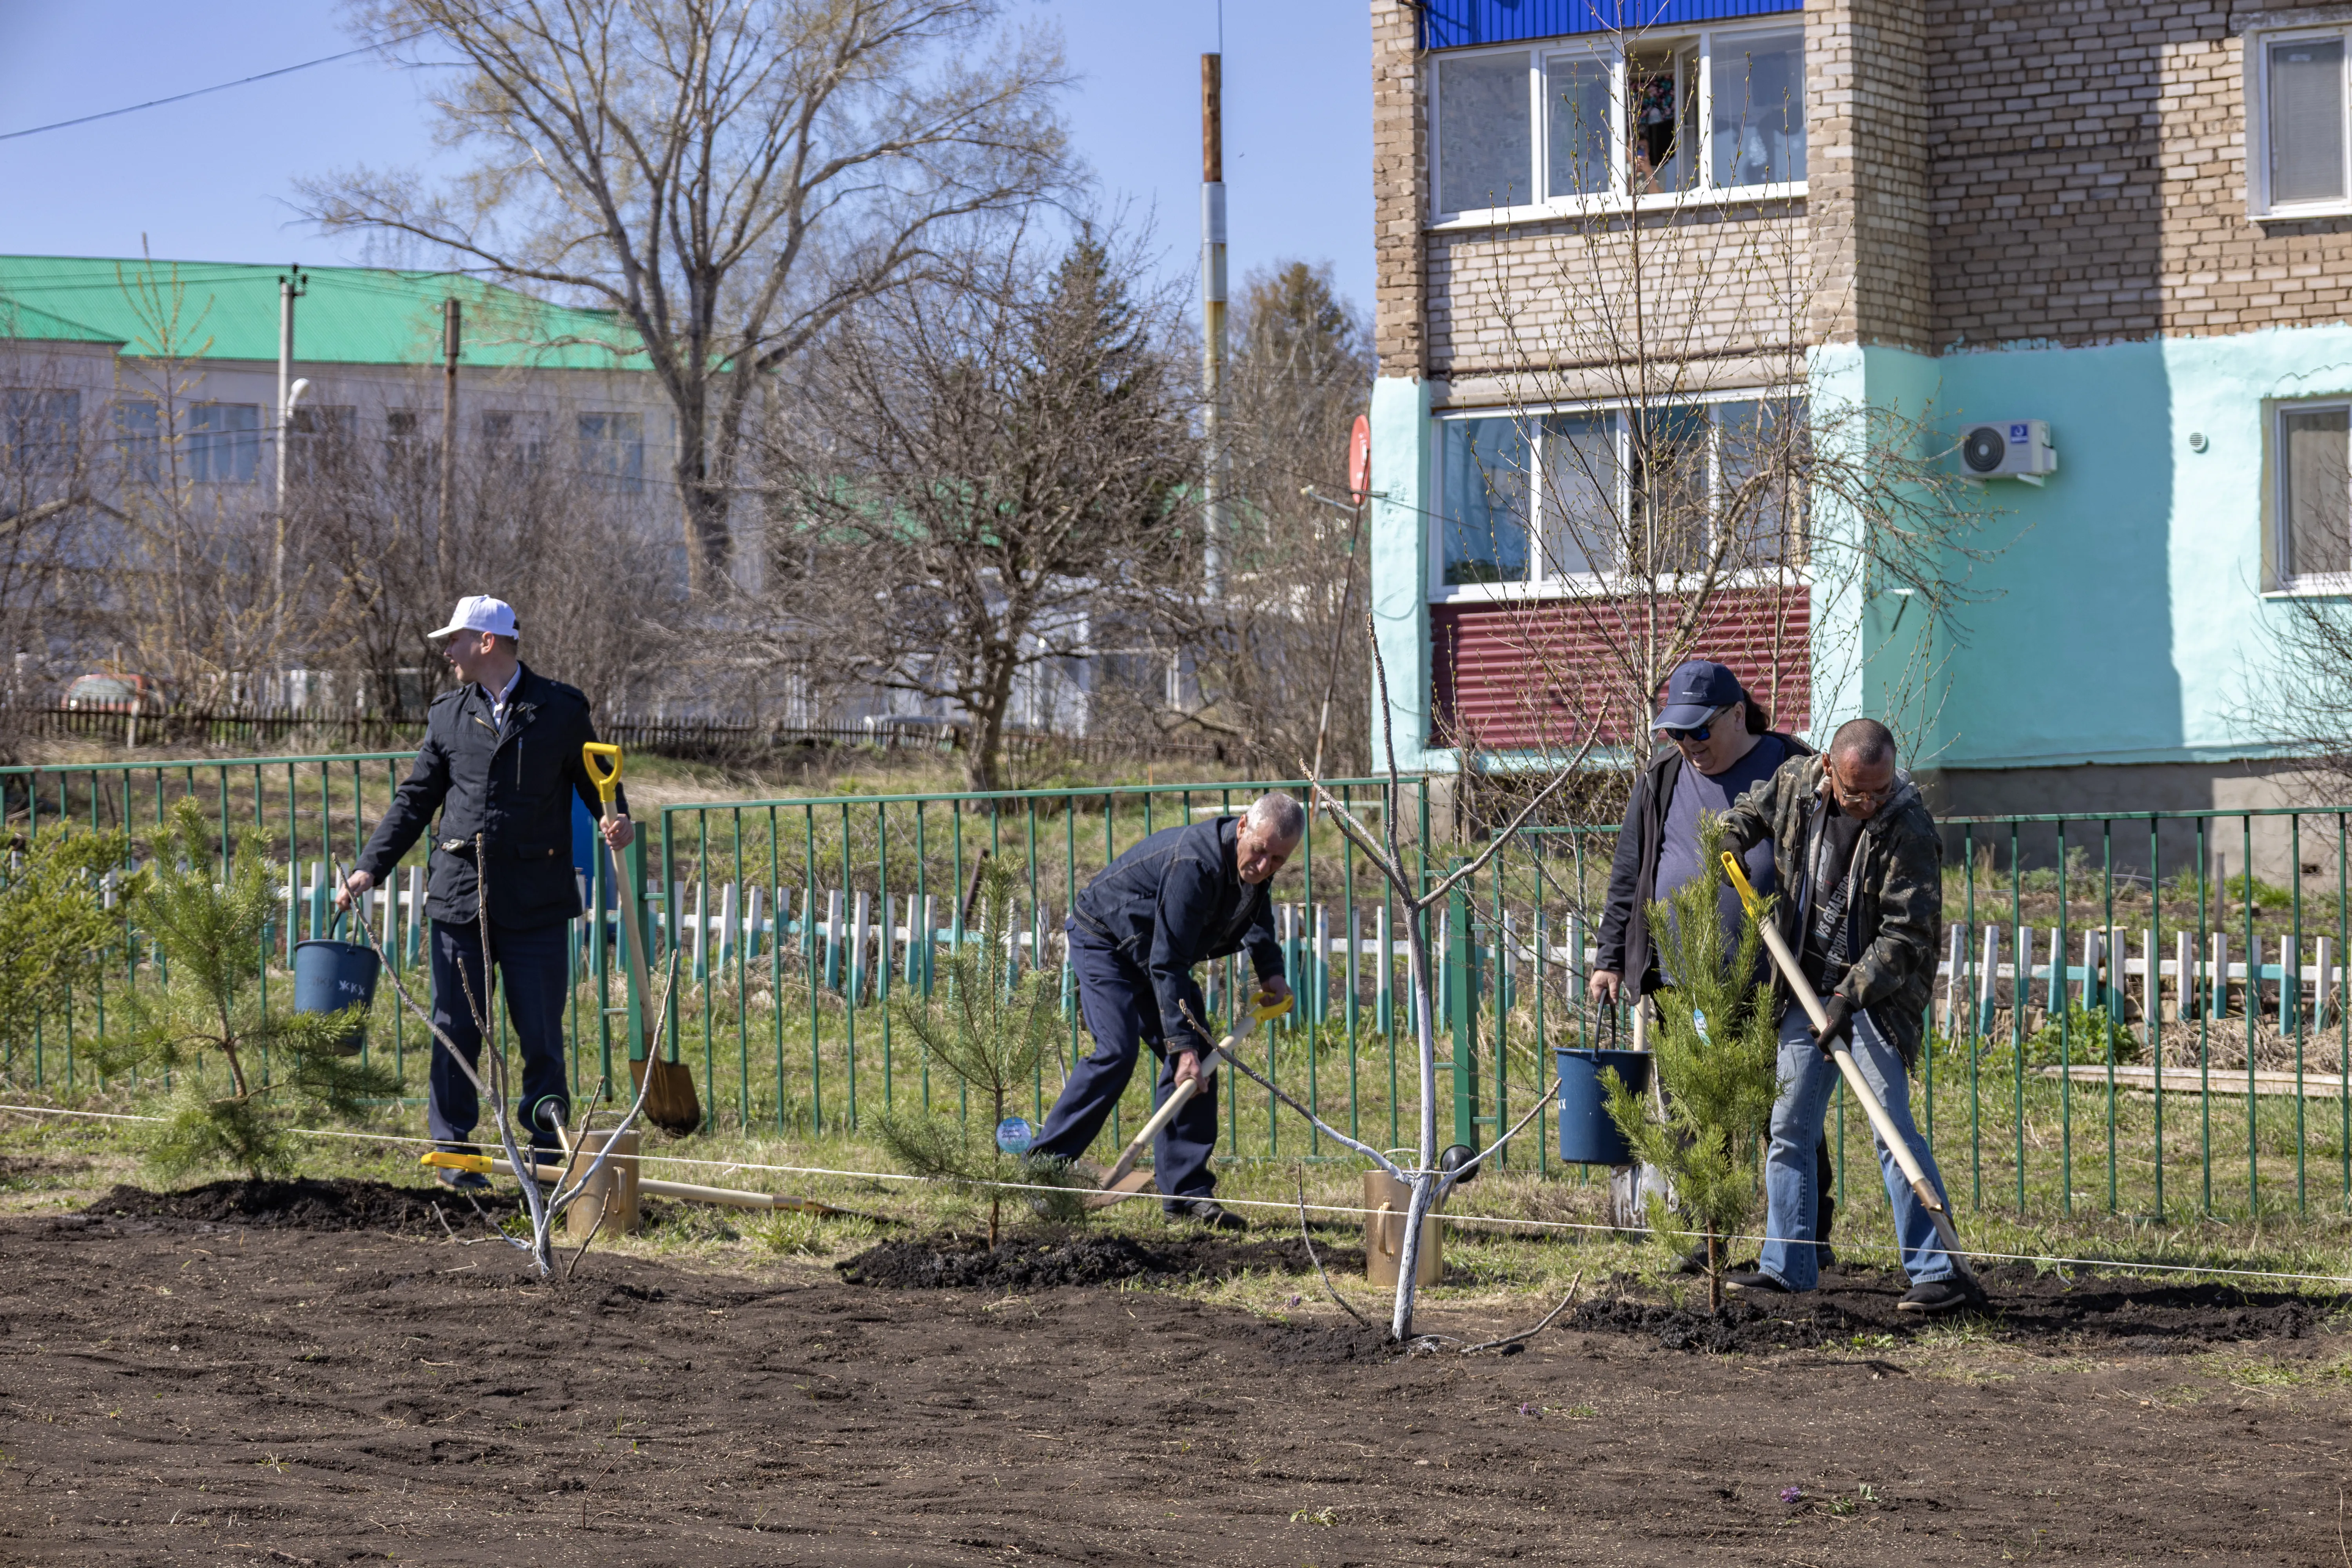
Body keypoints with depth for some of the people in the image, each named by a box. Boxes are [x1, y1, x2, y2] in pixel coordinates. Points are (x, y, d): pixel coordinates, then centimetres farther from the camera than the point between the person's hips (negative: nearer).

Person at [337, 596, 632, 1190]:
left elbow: (595, 782, 8)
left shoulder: (561, 709, 3)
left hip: (536, 902, -2)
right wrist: (370, 867, 6)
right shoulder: (448, 713, 11)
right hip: (460, 896, 2)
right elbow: (415, 800, 14)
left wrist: (617, 820, -14)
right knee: (455, 1033, 3)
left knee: (542, 1035, 0)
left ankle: (549, 1155, 9)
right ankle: (454, 1157, 11)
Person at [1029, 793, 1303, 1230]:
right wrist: (1182, 1042, -36)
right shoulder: (1194, 864, -36)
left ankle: (1186, 1191, -2)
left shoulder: (1250, 863, -9)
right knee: (1117, 1052, -24)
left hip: (1158, 951, 9)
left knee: (1198, 1056, -3)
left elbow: (1258, 912, 18)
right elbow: (1167, 963, -34)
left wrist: (1271, 969, 4)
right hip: (1104, 942, -9)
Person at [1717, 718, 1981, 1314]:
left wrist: (1851, 996, -28)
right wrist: (1729, 836, 2)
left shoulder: (1909, 830, -21)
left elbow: (1906, 934, -21)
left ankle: (1937, 1271, -13)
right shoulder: (1796, 782, -4)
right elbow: (1756, 807, 22)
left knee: (1892, 1126, -14)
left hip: (1880, 993, -6)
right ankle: (1786, 1263, 21)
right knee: (1788, 1127, 10)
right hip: (1808, 987, 6)